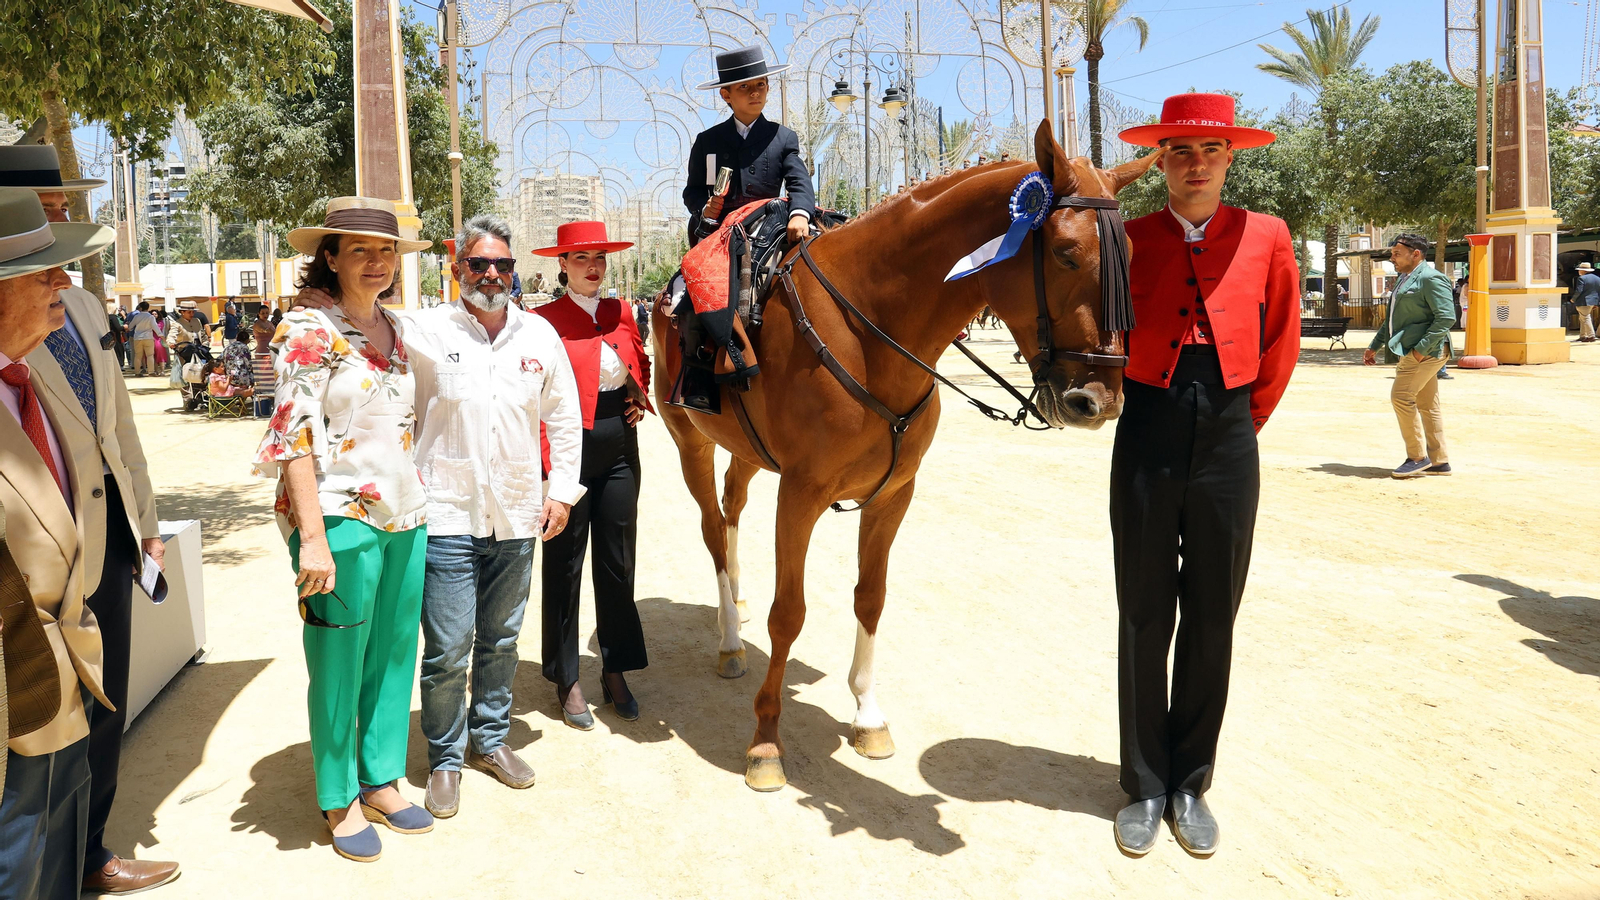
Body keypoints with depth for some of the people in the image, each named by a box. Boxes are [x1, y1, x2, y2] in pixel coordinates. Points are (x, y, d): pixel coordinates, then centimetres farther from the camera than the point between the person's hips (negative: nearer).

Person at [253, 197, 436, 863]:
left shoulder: (397, 329, 12)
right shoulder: (309, 332, -9)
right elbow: (294, 437, -13)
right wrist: (312, 537, -18)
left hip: (406, 515, 7)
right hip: (341, 516, -6)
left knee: (394, 654, 14)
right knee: (339, 665, 5)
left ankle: (381, 781, 30)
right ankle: (340, 800, 22)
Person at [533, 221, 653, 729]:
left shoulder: (620, 313, 9)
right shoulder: (545, 320, -7)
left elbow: (641, 363, 25)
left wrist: (639, 396, 4)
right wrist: (549, 466, -17)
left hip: (619, 445, 5)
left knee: (618, 563, 10)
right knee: (564, 566, 6)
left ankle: (615, 672, 25)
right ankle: (566, 681, 19)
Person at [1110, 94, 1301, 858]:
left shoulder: (1266, 238, 3)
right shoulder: (1130, 240, 1)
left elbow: (1281, 346, 13)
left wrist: (1245, 419, 14)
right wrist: (1130, 399, 9)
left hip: (1228, 443, 1)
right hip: (1148, 441, -1)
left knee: (1212, 620, 8)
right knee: (1143, 619, 5)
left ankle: (1190, 785, 25)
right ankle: (1145, 787, 20)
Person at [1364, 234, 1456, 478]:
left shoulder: (1431, 279, -13)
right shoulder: (1404, 279, 19)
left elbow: (1446, 317, -20)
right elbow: (1392, 319, 27)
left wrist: (1421, 348, -23)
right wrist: (1374, 346, 25)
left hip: (1425, 350, -10)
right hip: (1410, 351, 10)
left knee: (1402, 396, -13)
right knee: (1427, 404, 10)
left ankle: (1418, 457, -5)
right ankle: (1439, 461, 15)